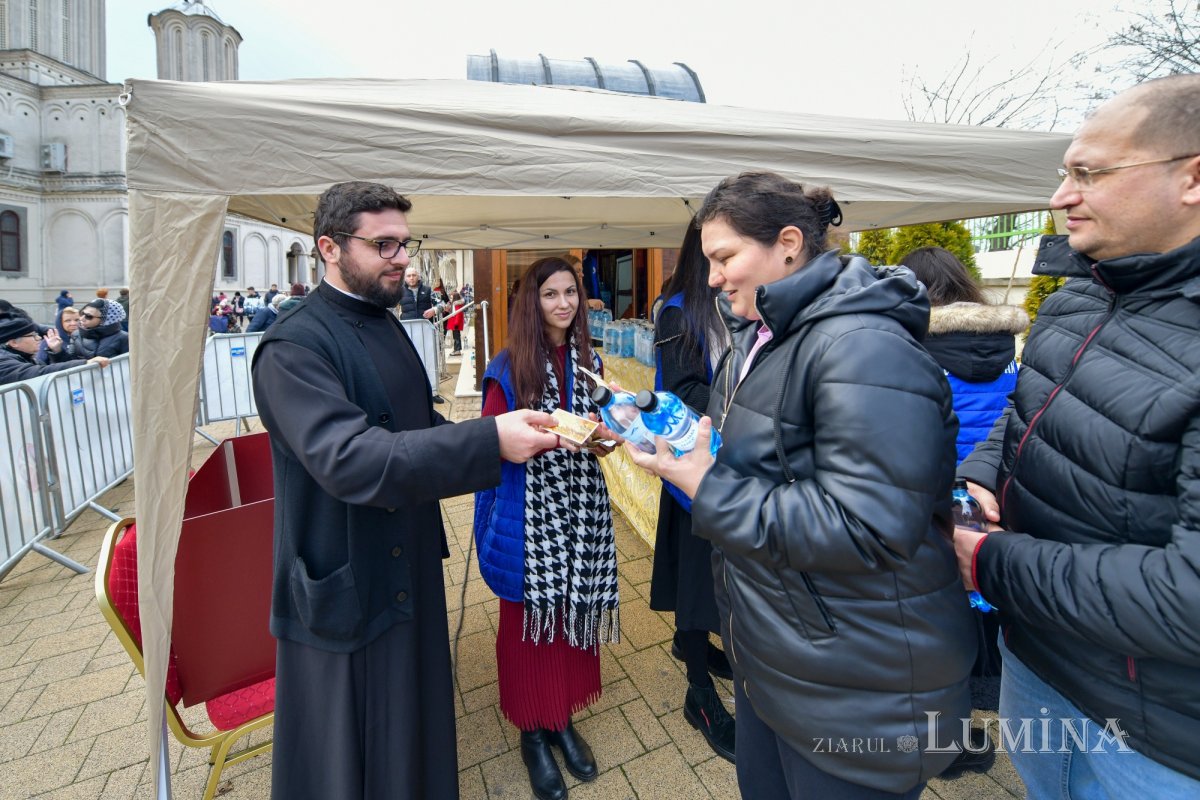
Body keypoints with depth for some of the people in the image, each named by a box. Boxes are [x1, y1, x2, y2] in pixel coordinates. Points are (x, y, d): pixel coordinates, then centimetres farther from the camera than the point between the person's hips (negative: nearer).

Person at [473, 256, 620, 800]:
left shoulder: (588, 361, 7)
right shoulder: (509, 366, -7)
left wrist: (599, 438, -6)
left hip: (580, 507, 4)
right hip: (528, 512, -4)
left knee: (573, 608, 13)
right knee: (531, 615, 8)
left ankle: (563, 718, 36)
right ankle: (532, 729, 31)